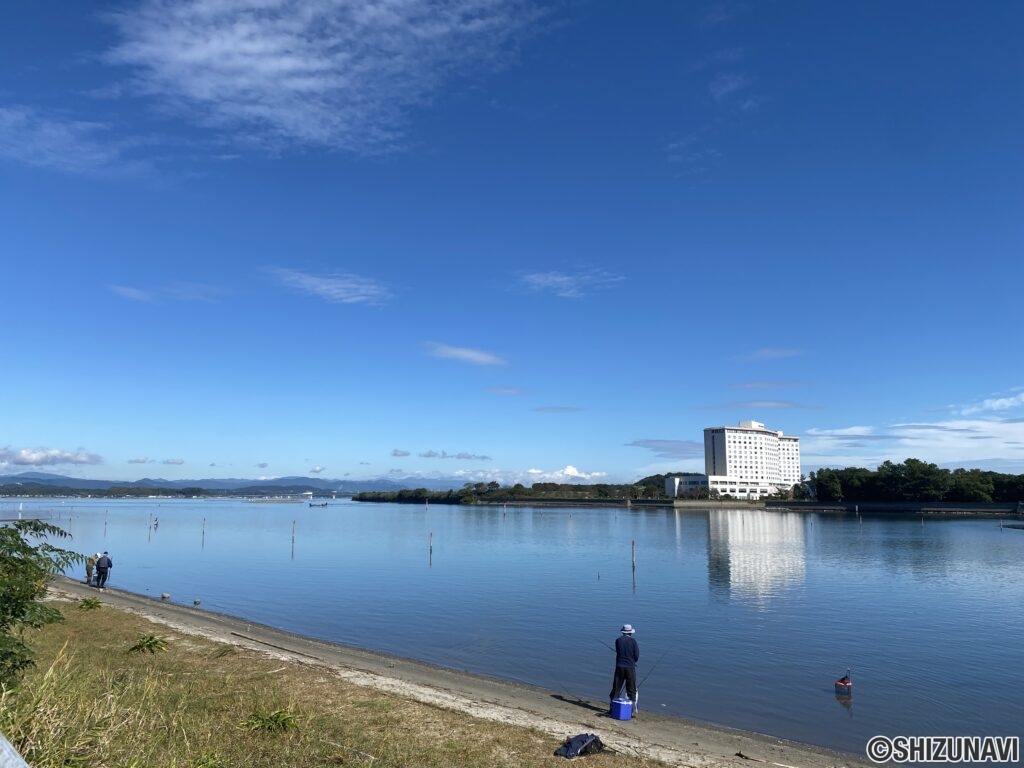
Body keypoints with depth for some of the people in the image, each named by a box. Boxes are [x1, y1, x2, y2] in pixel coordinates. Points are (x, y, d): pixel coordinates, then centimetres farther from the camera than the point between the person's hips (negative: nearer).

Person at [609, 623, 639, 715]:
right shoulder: (633, 641, -6)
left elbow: (618, 652, 7)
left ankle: (612, 708, 9)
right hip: (630, 667, -2)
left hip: (619, 667, 2)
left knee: (616, 688, 9)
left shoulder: (618, 640, 0)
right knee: (631, 690, 8)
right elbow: (637, 656, -5)